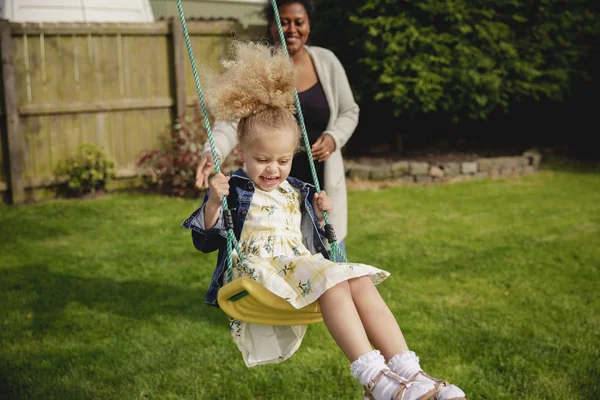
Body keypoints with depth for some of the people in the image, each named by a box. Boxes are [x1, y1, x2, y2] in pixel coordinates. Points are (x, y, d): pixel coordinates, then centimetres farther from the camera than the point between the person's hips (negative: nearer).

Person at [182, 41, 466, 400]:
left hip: (303, 268, 6)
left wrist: (320, 215, 10)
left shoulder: (297, 192, 22)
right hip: (258, 272, -6)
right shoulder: (233, 190, 6)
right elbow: (204, 242, 0)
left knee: (361, 281, -24)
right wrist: (214, 203, -16)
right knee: (332, 280, -34)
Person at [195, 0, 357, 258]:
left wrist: (333, 138, -11)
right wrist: (213, 153, -37)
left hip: (322, 182, 2)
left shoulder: (326, 62, 1)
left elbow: (349, 112, 10)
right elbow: (231, 120, -18)